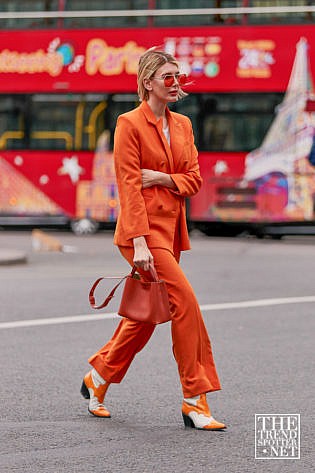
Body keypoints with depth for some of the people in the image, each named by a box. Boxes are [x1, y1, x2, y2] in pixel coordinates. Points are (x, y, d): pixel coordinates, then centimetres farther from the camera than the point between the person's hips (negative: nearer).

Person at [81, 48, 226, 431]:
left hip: (171, 227, 8)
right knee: (184, 301, -15)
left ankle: (97, 378, 30)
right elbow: (129, 186, -14)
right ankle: (195, 401, -10)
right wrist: (139, 242, -21)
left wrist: (159, 177, -11)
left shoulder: (182, 125, 12)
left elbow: (194, 179, 9)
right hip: (143, 227, -8)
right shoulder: (130, 124, -9)